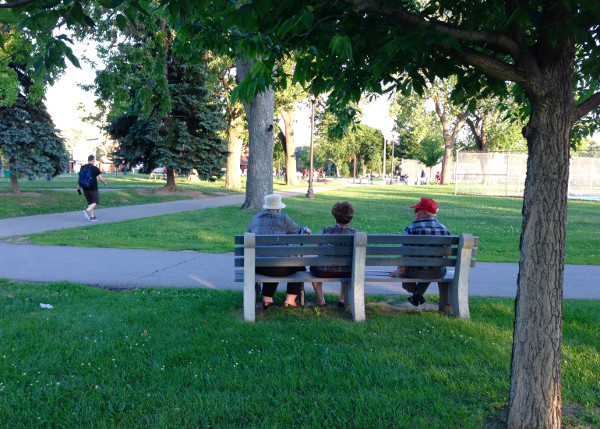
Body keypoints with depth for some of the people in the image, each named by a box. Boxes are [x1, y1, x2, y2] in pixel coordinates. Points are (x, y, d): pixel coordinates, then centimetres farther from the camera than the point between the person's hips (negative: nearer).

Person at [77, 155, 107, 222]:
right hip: (93, 189, -5)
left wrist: (79, 187, 13)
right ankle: (87, 211, -18)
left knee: (90, 202, 15)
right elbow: (101, 179, -12)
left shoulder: (82, 168, 4)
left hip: (85, 188, 5)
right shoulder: (95, 168, -11)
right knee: (96, 202, 5)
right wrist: (105, 182, 8)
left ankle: (92, 216, 15)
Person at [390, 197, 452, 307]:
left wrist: (400, 270, 7)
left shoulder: (411, 228, -12)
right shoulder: (445, 230, -1)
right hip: (437, 273, 3)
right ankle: (418, 295, 32)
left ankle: (412, 290, 54)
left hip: (415, 272, -3)